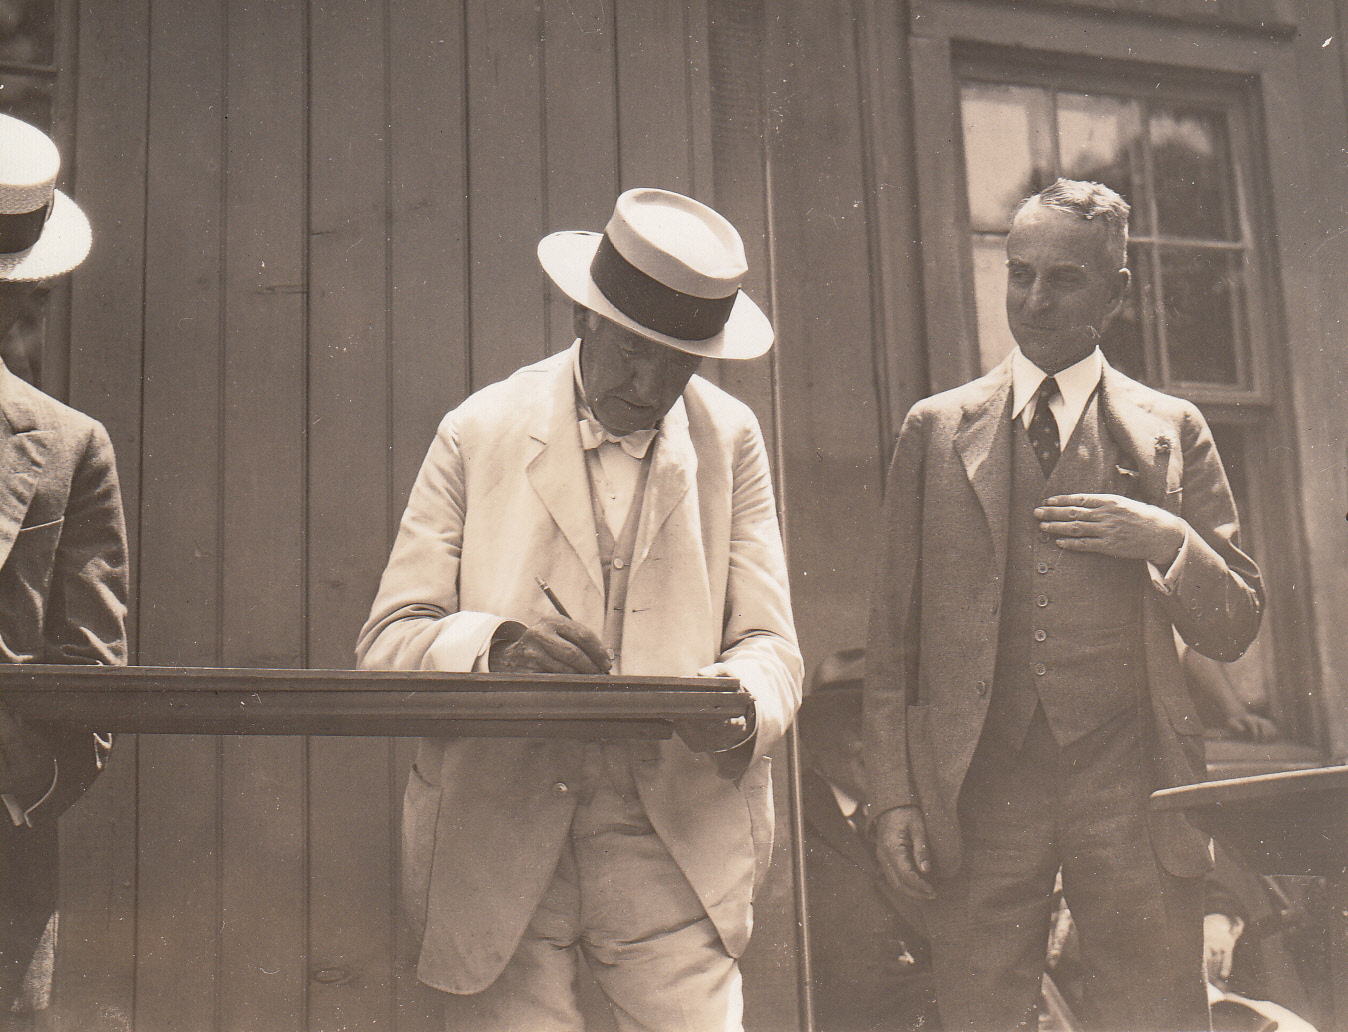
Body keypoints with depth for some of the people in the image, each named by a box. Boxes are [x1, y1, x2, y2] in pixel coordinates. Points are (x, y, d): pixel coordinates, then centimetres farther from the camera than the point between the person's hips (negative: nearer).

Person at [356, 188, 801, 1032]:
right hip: (498, 838, -1)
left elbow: (770, 644, 5)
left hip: (678, 840, 1)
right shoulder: (479, 434, 3)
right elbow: (387, 643, -1)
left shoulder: (732, 441, 8)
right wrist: (490, 645, -22)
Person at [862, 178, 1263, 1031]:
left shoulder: (1172, 432, 8)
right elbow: (894, 631, 8)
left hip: (1129, 786, 0)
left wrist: (1169, 540, -9)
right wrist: (894, 793, 0)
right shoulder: (936, 430, 9)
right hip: (977, 788, 0)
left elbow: (1235, 630, 9)